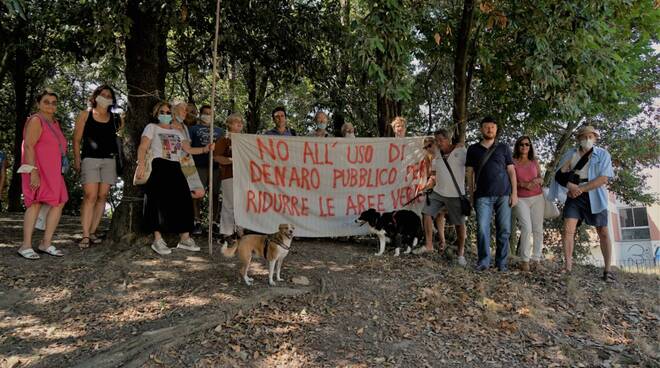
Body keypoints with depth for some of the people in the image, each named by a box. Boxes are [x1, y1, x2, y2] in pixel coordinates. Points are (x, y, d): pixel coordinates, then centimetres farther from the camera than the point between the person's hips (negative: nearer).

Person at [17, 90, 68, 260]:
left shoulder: (54, 123, 18)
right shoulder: (36, 120, -9)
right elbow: (28, 146, -17)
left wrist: (57, 173, 21)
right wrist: (33, 172, -25)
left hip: (51, 171, 9)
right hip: (37, 170, -9)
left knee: (59, 203, 3)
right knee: (36, 203, -18)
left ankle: (46, 244, 6)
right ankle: (26, 246, -19)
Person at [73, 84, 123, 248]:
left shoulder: (114, 118, 12)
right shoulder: (85, 115, 6)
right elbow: (76, 139, 4)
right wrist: (77, 160, -4)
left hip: (109, 160, 4)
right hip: (90, 159, -3)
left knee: (102, 196, 2)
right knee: (90, 196, -13)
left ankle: (92, 232, 9)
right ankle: (85, 236, -13)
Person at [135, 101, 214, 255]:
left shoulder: (177, 132, 23)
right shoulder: (152, 127, 8)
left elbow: (188, 149, 14)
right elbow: (143, 148, -4)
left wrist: (205, 149, -2)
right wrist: (141, 164, -21)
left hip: (175, 168, 5)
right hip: (159, 167, -5)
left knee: (183, 201, 0)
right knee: (160, 202, -10)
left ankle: (184, 239, 6)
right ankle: (157, 240, -5)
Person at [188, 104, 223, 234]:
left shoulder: (218, 130, 22)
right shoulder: (193, 129, 13)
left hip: (215, 166, 3)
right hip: (199, 166, -2)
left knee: (216, 194, 2)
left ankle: (215, 222, 8)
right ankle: (197, 222, 0)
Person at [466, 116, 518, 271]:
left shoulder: (503, 148, 13)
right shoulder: (473, 149, 12)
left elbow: (511, 171, 10)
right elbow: (469, 173, 12)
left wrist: (514, 193, 1)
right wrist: (471, 195, 6)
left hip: (503, 194, 0)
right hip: (483, 196, 0)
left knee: (504, 230, 0)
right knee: (482, 229, -8)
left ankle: (501, 262, 9)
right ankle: (484, 261, 2)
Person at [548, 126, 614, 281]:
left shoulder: (603, 154, -1)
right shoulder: (570, 154, 8)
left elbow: (604, 178, -12)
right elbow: (561, 172, 4)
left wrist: (581, 189, -19)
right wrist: (570, 185, -16)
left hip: (594, 196, -1)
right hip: (574, 196, 2)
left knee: (603, 232, 2)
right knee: (568, 229, -11)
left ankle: (607, 270, 10)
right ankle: (567, 266, -5)